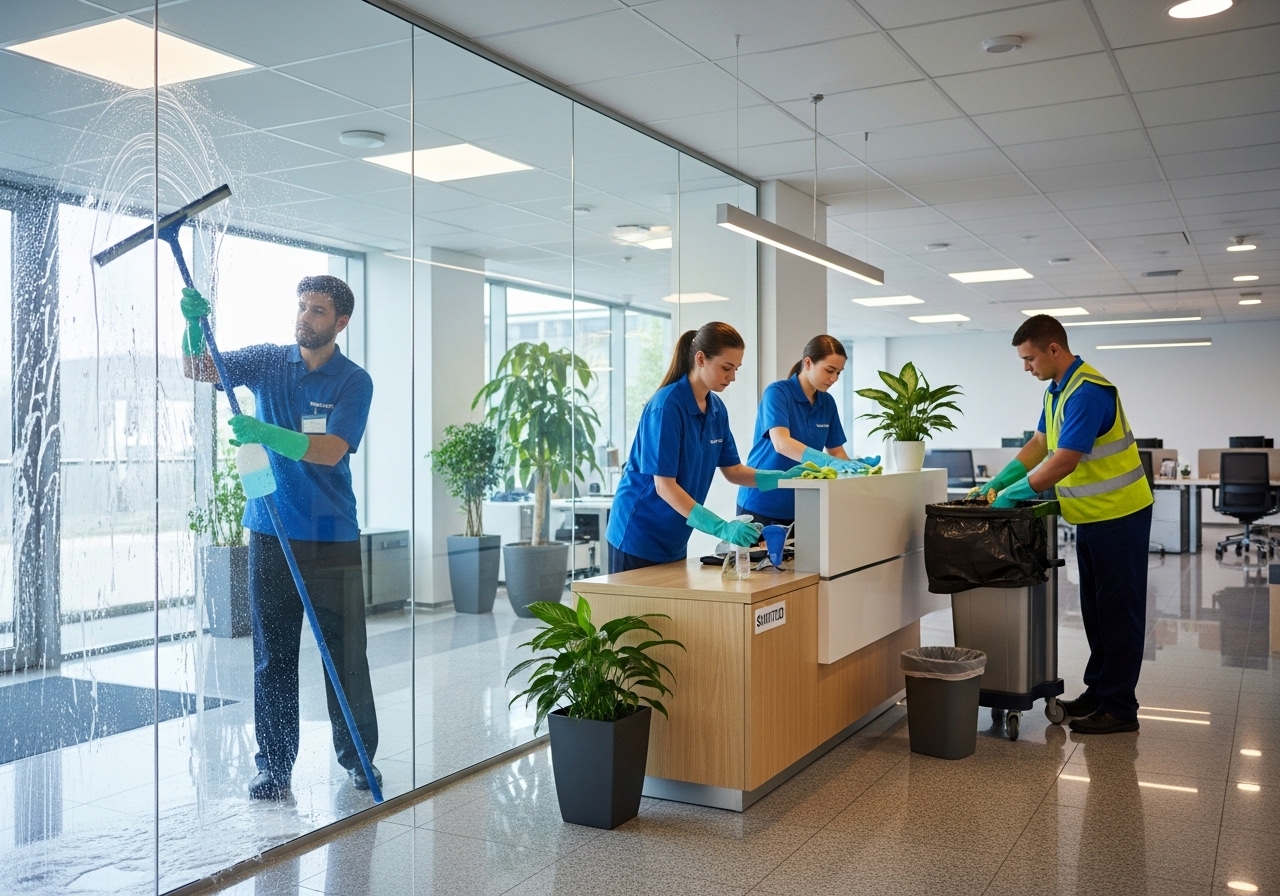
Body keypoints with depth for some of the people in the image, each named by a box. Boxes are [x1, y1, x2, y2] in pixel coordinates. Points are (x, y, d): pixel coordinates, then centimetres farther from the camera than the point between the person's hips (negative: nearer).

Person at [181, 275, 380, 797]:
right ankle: (274, 765, 17)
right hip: (271, 533, 2)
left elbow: (331, 451, -16)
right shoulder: (267, 363, 6)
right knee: (272, 656, 6)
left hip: (332, 538, -2)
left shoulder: (353, 381, -3)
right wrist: (194, 323, -22)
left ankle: (358, 756, 21)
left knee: (345, 653, 5)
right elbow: (199, 369, -3)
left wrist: (265, 433, -30)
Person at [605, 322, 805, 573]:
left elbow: (733, 470, 9)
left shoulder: (716, 408, 3)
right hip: (638, 536, -8)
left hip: (674, 539, 8)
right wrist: (722, 528, -31)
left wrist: (783, 477, -8)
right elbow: (664, 486, -24)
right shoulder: (666, 406, -21)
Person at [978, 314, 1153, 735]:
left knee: (1118, 611, -2)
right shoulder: (1056, 390, 8)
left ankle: (1119, 708, 6)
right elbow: (1039, 443, 14)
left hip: (1118, 515, -10)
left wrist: (1014, 494, -18)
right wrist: (1000, 480, 4)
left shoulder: (1087, 392, -24)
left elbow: (1063, 462, -27)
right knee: (1096, 609, 15)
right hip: (1092, 515, 10)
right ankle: (1098, 692, 25)